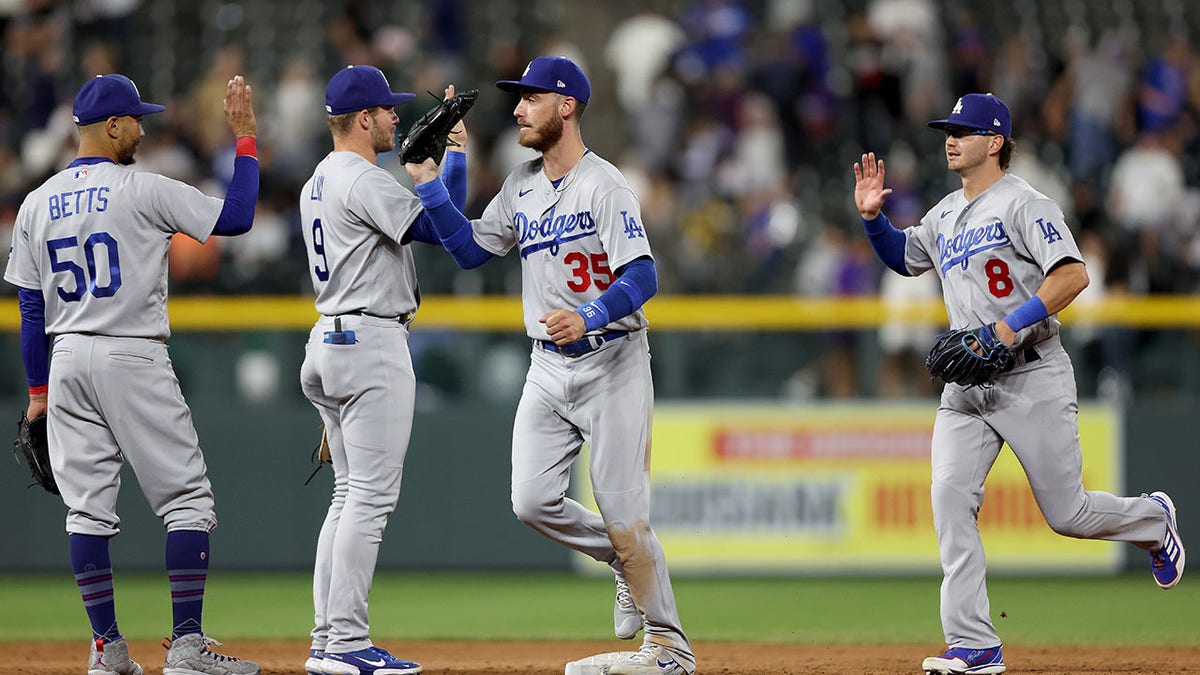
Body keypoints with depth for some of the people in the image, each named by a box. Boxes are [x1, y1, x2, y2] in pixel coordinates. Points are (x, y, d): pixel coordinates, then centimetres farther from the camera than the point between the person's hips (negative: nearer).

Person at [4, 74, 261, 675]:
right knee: (187, 500, 0)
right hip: (133, 360, -5)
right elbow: (236, 217, -8)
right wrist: (245, 139, 1)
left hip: (67, 361, 5)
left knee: (88, 509, 8)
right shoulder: (141, 190, -9)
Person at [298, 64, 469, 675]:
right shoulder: (363, 180, -14)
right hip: (372, 344, -10)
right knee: (371, 497, -9)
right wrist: (457, 150, -10)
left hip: (329, 342, 10)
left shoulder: (317, 184, 17)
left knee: (350, 494, 12)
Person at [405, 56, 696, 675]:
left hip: (610, 362, -7)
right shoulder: (521, 186, 10)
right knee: (532, 501, -1)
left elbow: (641, 279, -22)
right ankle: (627, 565, 23)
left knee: (622, 509, -6)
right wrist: (428, 183, 4)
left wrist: (587, 316, -39)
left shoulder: (604, 185, -14)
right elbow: (469, 249, 13)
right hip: (547, 368, 7)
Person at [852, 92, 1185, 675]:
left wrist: (1012, 325, -29)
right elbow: (904, 258, 32)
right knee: (950, 496, -13)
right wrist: (873, 217, 13)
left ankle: (1152, 520, 34)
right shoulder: (944, 216, 14)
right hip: (967, 385, 7)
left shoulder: (1023, 205, -11)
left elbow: (1073, 275, -21)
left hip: (1033, 380, -7)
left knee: (1066, 514, 0)